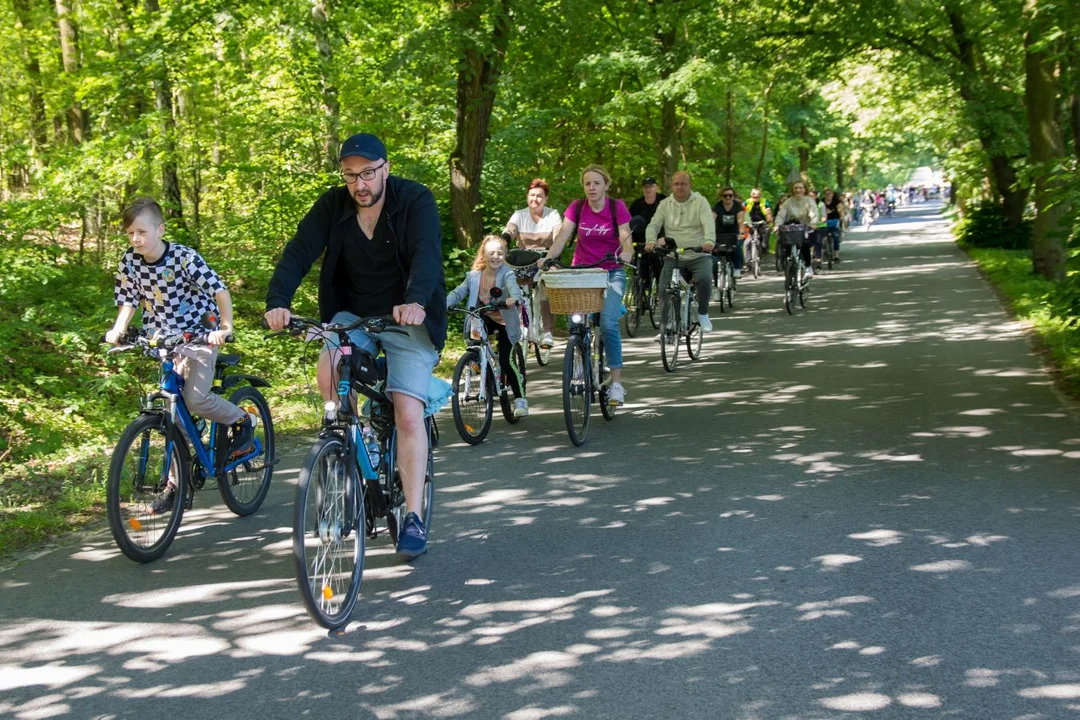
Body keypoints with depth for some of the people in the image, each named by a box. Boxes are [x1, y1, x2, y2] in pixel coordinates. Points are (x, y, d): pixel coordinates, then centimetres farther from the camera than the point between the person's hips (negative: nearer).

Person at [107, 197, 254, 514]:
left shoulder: (184, 257, -18)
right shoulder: (130, 260, -4)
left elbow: (220, 290, -20)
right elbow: (129, 300, 4)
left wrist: (226, 327, -32)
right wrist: (117, 330, -13)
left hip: (200, 334, -5)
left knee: (195, 399, -23)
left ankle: (242, 420, 5)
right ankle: (176, 482, 14)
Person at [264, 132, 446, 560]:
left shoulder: (416, 201, -14)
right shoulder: (332, 206, -5)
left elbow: (427, 254, -29)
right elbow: (299, 252, -16)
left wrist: (416, 301, -49)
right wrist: (277, 301, -34)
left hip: (408, 319, -3)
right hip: (352, 315, 3)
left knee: (408, 415, -14)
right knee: (329, 373, -27)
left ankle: (413, 517, -5)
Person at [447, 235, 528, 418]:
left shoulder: (506, 273, -16)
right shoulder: (474, 276, -6)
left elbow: (513, 286, -35)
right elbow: (458, 292, -9)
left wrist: (514, 298, -59)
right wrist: (445, 303, -29)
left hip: (505, 322, -3)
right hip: (485, 320, 3)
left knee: (506, 360, -14)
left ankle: (520, 399, 3)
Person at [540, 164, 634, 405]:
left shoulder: (617, 207, -6)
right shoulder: (577, 208, -2)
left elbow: (626, 239, -14)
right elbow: (562, 237, -11)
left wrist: (626, 254, -37)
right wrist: (548, 257, -29)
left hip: (611, 273, -2)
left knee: (608, 323, -21)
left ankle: (617, 383, -15)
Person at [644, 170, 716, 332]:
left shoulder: (700, 202, 1)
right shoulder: (665, 204, 8)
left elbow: (708, 223, -14)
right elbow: (653, 225, -2)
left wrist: (709, 241, -35)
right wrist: (651, 241, -25)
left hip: (699, 256, -2)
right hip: (673, 257, 2)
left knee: (704, 279, -30)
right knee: (664, 289, -12)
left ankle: (703, 315, -6)